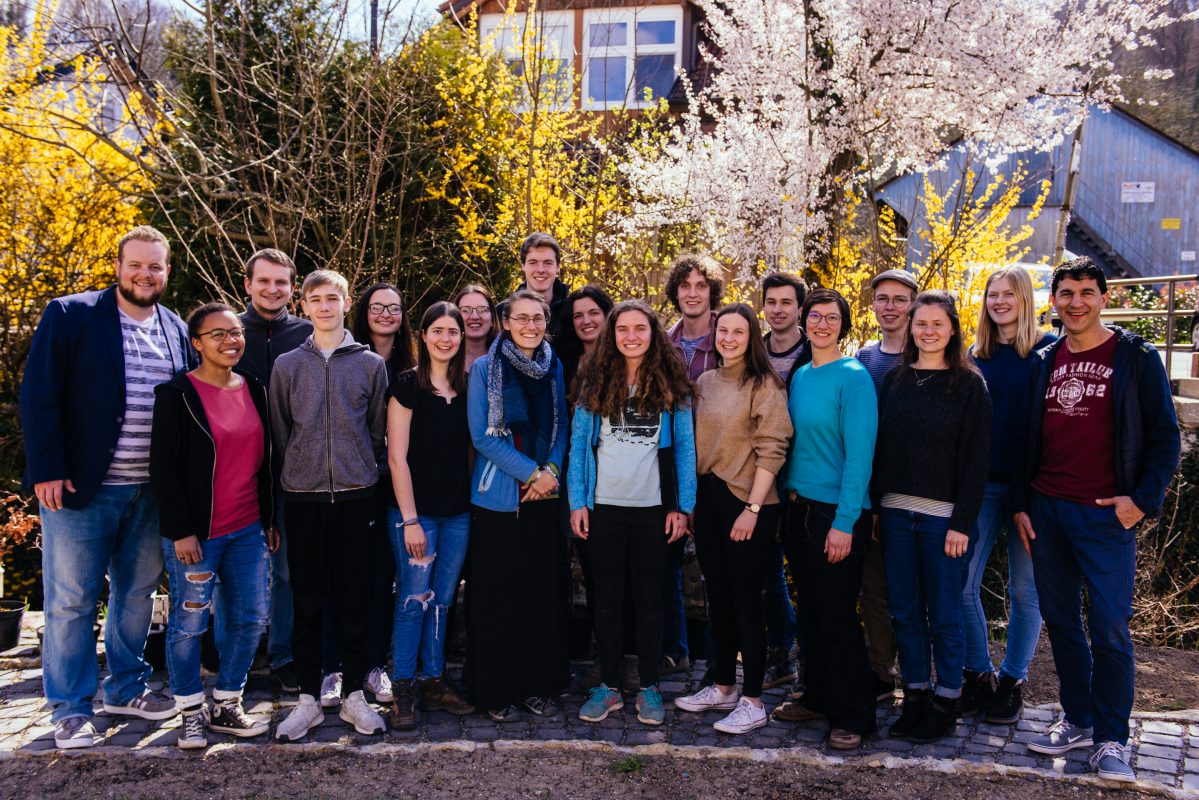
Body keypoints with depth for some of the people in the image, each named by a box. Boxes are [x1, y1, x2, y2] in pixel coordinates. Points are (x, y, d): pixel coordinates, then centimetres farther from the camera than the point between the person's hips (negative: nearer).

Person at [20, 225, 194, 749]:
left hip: (151, 490, 5)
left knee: (137, 592, 15)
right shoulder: (69, 315, -5)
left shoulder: (177, 330, 10)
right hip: (80, 487, -5)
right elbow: (39, 396, -9)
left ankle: (125, 688, 31)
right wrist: (47, 469, -15)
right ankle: (70, 710, 15)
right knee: (71, 599, 3)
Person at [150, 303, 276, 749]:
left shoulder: (255, 391, 10)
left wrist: (271, 520, 13)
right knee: (189, 623, 4)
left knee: (251, 619, 7)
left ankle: (227, 705, 23)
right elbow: (163, 466, -10)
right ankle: (191, 712, 20)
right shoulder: (177, 394, -7)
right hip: (195, 533, -5)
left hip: (249, 530, 5)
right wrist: (180, 530, -14)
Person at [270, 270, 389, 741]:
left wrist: (361, 469, 6)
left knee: (354, 599, 5)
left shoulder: (371, 364, 6)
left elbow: (379, 431, 9)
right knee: (307, 601, 5)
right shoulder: (287, 365, 7)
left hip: (356, 495, 0)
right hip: (303, 496, 1)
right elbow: (279, 432, 11)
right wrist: (299, 470, 8)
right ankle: (308, 698, 15)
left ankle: (354, 695, 16)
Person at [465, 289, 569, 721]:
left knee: (544, 590, 8)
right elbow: (482, 435, -8)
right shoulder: (483, 369, -4)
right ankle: (496, 690, 15)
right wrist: (531, 472, -14)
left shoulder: (554, 368, 8)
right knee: (496, 595, 2)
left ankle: (539, 685, 21)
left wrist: (552, 469, -8)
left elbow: (561, 426, 11)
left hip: (544, 497, 4)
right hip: (498, 497, -4)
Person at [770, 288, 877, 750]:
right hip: (798, 507, 7)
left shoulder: (853, 377, -11)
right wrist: (788, 501, 8)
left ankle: (853, 717, 14)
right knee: (811, 610, 16)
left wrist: (844, 523, -19)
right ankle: (817, 698, 30)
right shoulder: (799, 376, 10)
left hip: (837, 513, -7)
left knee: (837, 616, 0)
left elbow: (859, 453, -16)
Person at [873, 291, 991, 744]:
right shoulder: (894, 380, 10)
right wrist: (875, 507, 3)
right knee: (905, 611, 9)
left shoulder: (969, 385, -2)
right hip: (895, 512, 4)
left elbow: (977, 458, -6)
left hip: (942, 515, -4)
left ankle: (946, 703, 17)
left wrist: (962, 522, -11)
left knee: (944, 614, 4)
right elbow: (879, 447, 10)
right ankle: (915, 697, 22)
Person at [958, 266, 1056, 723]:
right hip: (981, 482, 4)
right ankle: (977, 673, 17)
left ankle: (1012, 680, 21)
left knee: (1025, 588, 7)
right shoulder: (977, 355, 10)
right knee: (961, 583, 1)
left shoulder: (1048, 350, -1)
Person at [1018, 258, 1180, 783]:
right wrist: (1021, 503, 9)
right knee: (1061, 622, 11)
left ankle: (1111, 739, 10)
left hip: (1106, 516, -4)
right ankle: (1078, 719, 25)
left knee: (1109, 630, -2)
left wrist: (1143, 499, -11)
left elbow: (1164, 437, -1)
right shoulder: (1045, 362, 11)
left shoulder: (1136, 358, -1)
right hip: (1045, 511, 4)